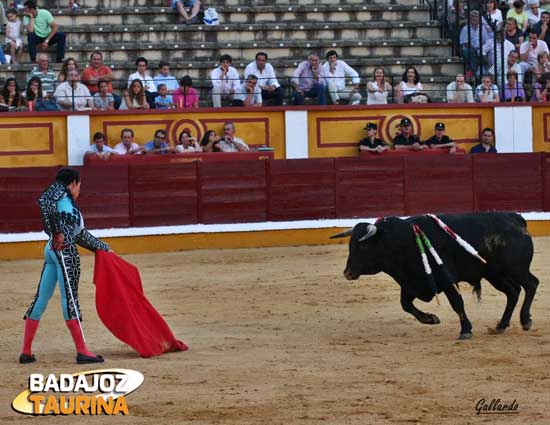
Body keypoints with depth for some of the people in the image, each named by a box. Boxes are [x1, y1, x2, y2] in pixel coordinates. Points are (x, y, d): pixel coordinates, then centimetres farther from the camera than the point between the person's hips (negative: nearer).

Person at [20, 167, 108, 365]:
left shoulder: (69, 204, 26)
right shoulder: (59, 190, 1)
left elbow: (81, 234, 34)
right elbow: (44, 201, -22)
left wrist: (102, 247, 43)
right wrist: (57, 232, -22)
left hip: (51, 251, 10)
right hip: (64, 250, -10)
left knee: (41, 299, 10)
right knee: (70, 298, -10)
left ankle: (26, 352, 12)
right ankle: (82, 351, -10)